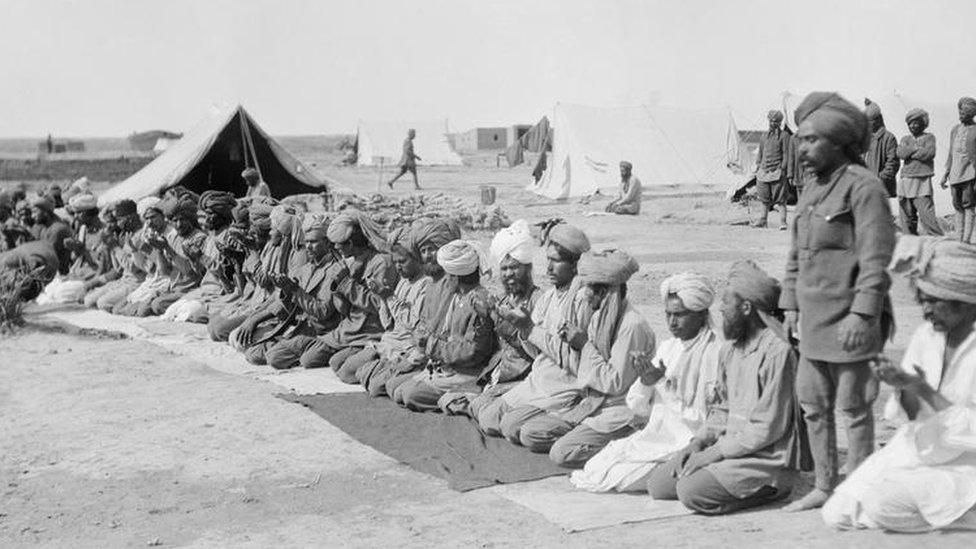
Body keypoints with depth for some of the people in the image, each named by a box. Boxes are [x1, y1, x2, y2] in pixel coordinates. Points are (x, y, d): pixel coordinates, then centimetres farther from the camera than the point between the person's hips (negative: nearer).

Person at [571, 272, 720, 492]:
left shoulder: (715, 352, -12)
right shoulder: (667, 348, 11)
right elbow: (638, 409, 12)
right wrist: (645, 383, -11)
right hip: (656, 436, 7)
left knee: (622, 477, -22)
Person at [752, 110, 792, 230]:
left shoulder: (784, 136, -1)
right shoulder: (764, 136, 15)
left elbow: (786, 153, -4)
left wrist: (783, 168, -11)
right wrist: (758, 166, 12)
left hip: (777, 171, -5)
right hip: (764, 170, 5)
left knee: (781, 199, -6)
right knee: (765, 198, 13)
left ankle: (783, 222, -6)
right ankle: (762, 220, 23)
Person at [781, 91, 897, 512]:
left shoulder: (863, 187, -12)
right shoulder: (812, 189, 14)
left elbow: (876, 258, -17)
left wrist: (861, 313, -22)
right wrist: (790, 304, 15)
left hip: (848, 321, -8)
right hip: (813, 319, 8)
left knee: (853, 407, 2)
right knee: (813, 405, 13)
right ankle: (823, 488, 24)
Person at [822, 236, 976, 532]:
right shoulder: (926, 335, 1)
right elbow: (913, 413, 5)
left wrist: (925, 391, -26)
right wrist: (902, 384, -17)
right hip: (919, 451, 7)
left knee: (879, 503, -26)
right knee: (837, 514, -1)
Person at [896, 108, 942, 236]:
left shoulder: (929, 137, 5)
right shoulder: (905, 139, 16)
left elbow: (930, 153, -13)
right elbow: (900, 153, -3)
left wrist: (909, 152, -4)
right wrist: (917, 148, -9)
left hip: (922, 183, -4)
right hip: (905, 181, 5)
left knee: (927, 215, -12)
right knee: (907, 218, 5)